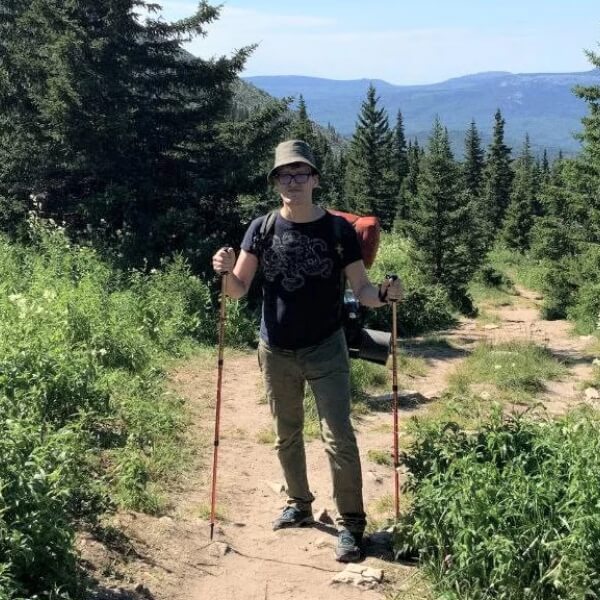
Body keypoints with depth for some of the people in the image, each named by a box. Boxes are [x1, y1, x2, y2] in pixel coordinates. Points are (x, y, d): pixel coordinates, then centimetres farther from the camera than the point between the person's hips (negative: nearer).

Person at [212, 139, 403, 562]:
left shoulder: (339, 230, -7)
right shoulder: (262, 229, -2)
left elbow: (361, 289, -5)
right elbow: (239, 290, -2)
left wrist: (383, 295, -27)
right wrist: (227, 272, -24)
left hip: (326, 349, -2)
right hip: (276, 352, 3)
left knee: (339, 437, -4)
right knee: (287, 435, 16)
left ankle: (352, 522, 8)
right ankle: (299, 504, 34)